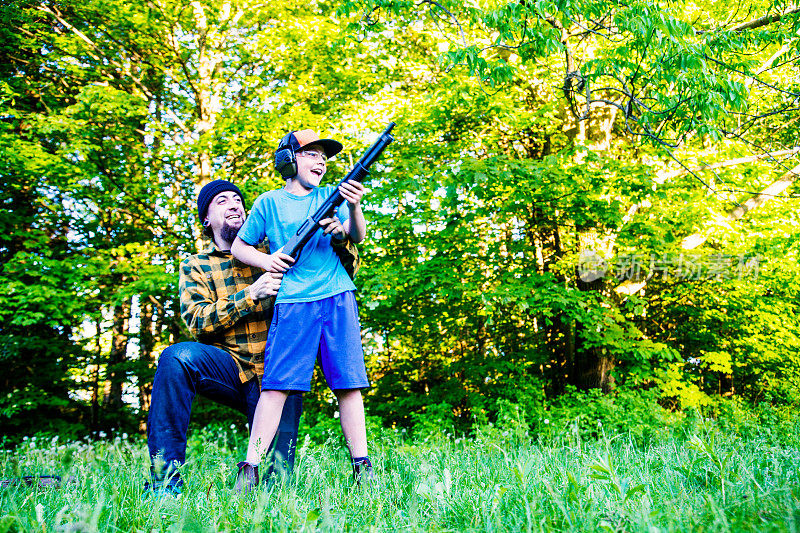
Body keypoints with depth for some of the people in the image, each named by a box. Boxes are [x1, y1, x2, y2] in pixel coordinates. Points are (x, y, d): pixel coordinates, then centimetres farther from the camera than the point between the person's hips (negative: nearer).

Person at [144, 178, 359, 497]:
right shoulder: (195, 267, 9)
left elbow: (346, 268, 6)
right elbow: (198, 322, -7)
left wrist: (339, 238, -17)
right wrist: (251, 294, -18)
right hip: (229, 370, 0)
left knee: (278, 477, -16)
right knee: (177, 357, -30)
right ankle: (164, 482, -24)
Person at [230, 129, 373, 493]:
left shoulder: (330, 196, 16)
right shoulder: (269, 203, 11)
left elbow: (356, 237, 4)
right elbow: (239, 246, 17)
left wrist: (354, 207, -16)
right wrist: (266, 260, -3)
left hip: (338, 298, 2)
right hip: (293, 302, -2)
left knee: (348, 384, 0)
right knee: (277, 384, -9)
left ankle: (362, 468, 5)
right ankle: (249, 470, -5)